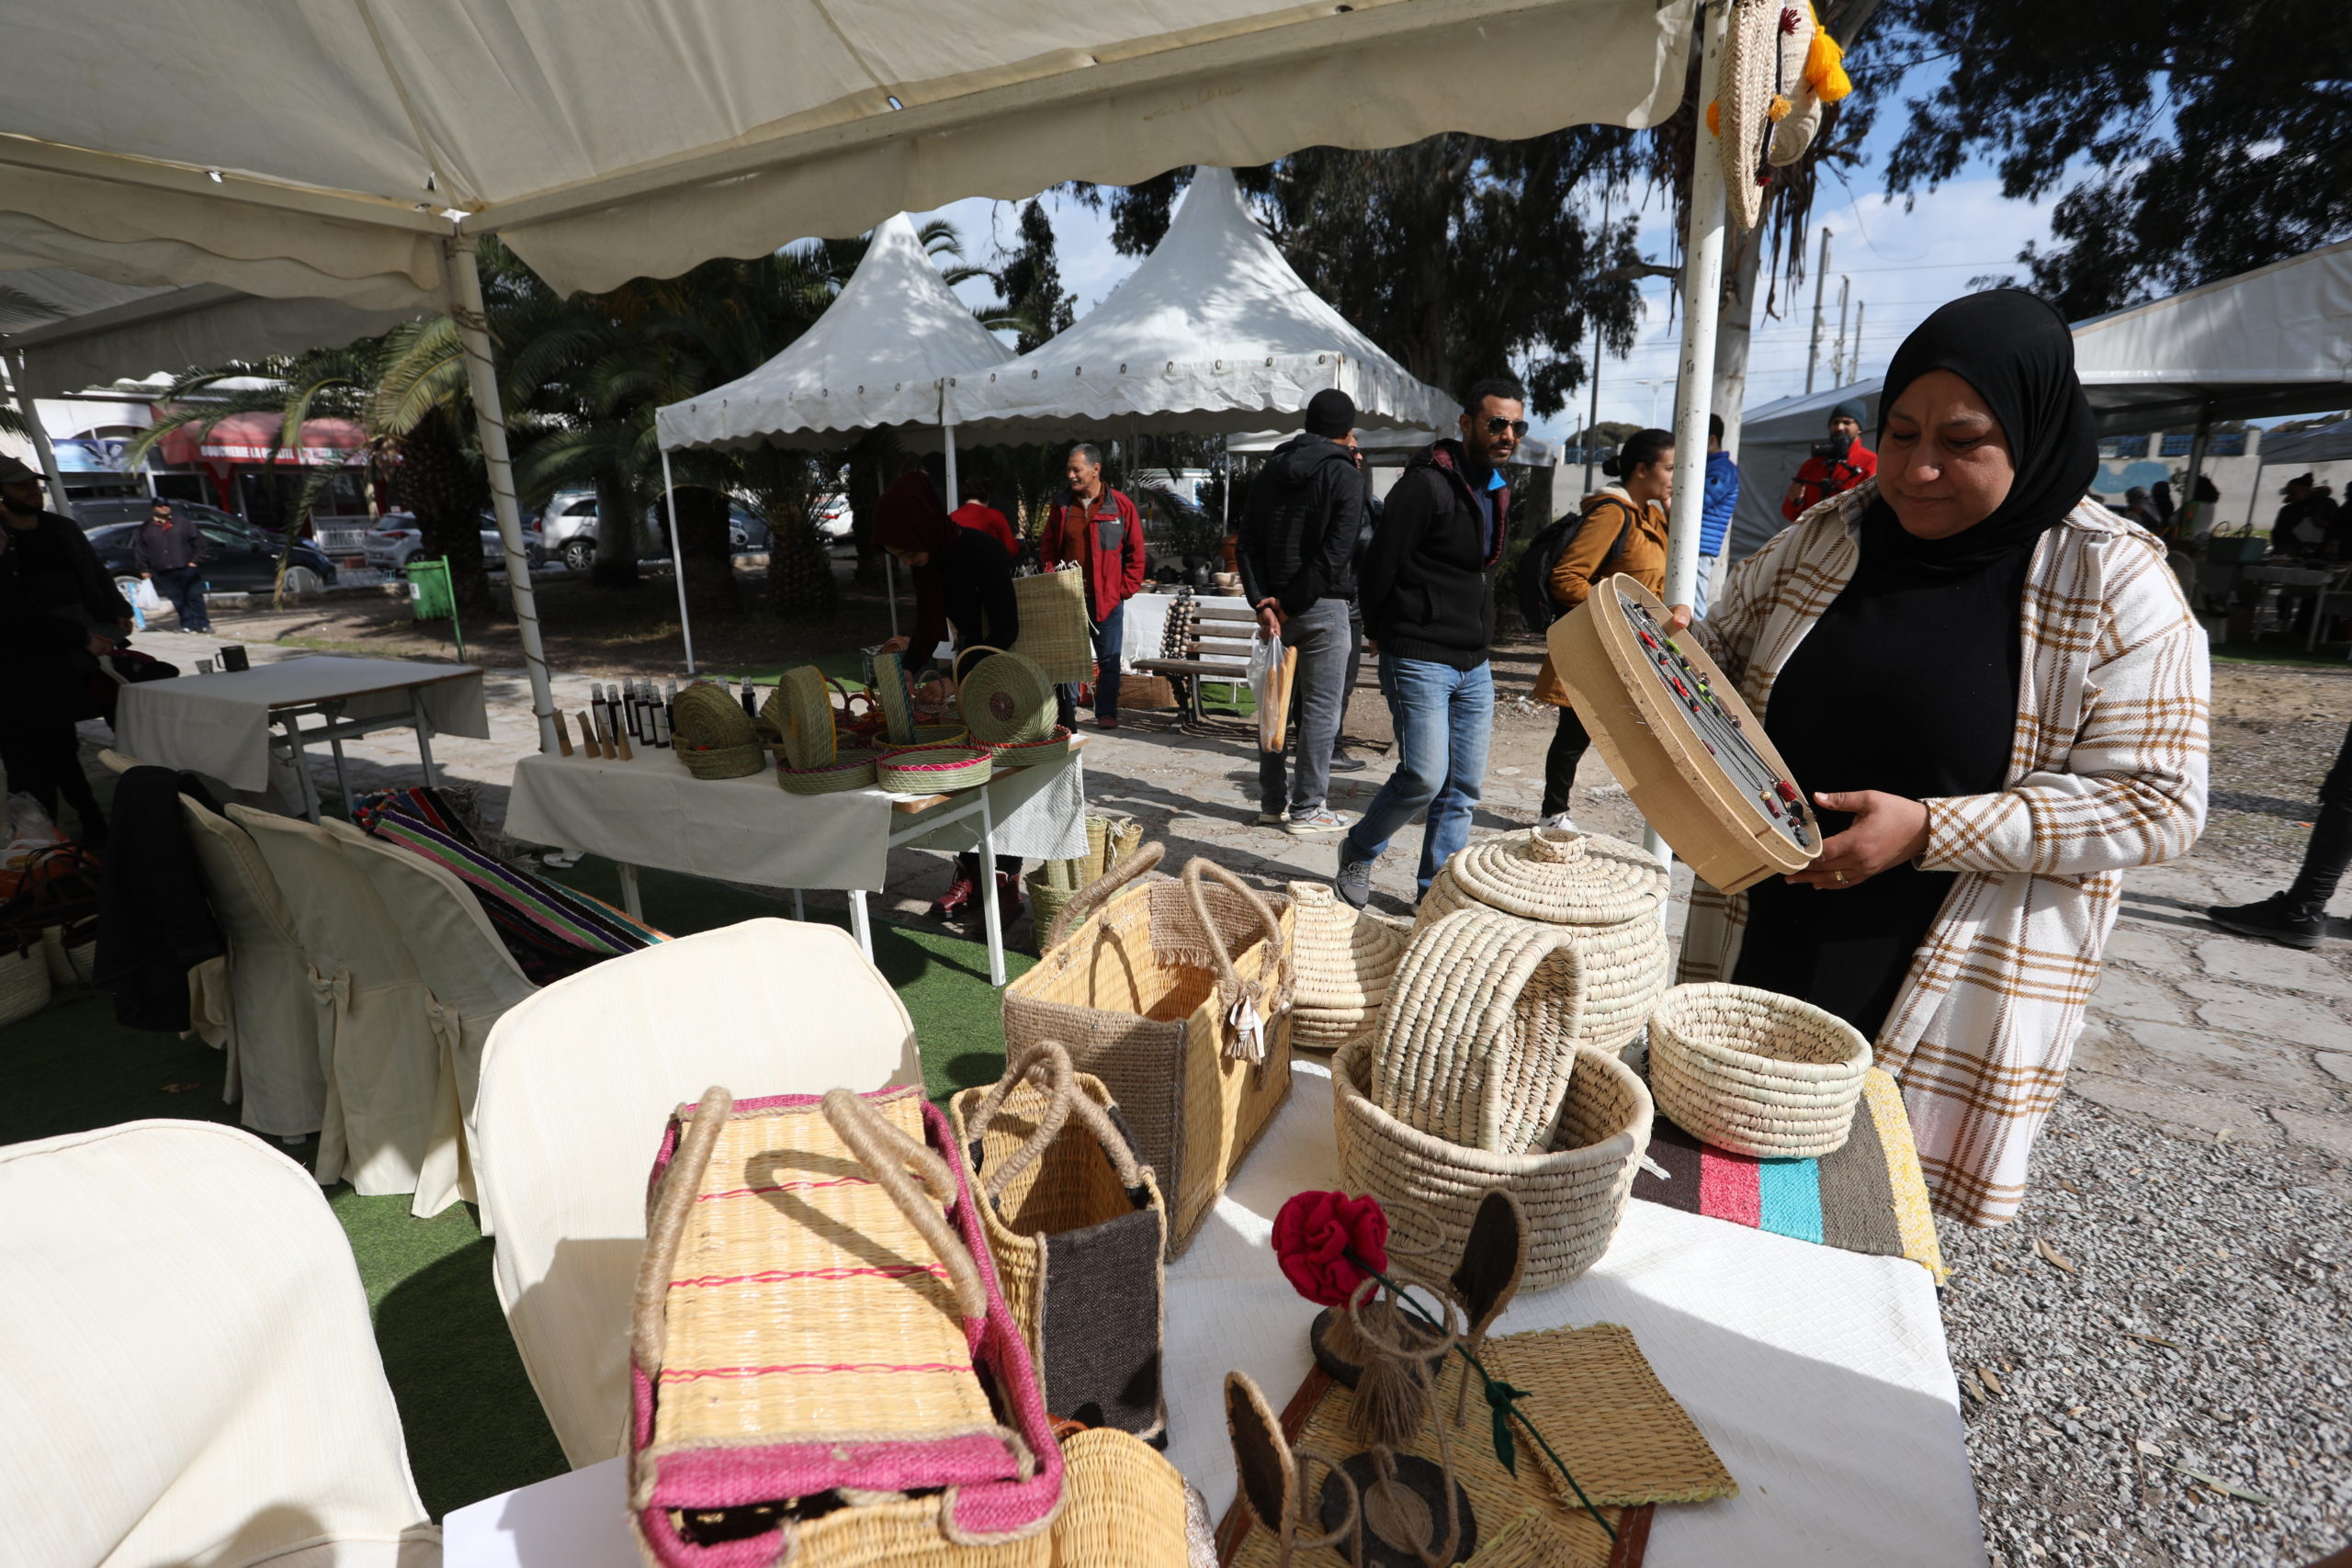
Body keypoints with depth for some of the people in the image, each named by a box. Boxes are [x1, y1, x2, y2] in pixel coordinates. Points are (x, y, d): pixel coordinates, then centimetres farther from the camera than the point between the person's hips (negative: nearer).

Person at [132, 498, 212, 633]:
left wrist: (195, 561, -3)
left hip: (187, 569, -2)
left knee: (195, 596, -3)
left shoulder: (183, 524, 7)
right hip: (164, 573, 2)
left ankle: (202, 624, -1)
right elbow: (139, 551, 12)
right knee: (178, 599, 2)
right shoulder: (146, 529, 11)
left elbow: (198, 542, 6)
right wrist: (144, 570, 6)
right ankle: (187, 624, 6)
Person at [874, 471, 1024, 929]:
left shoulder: (981, 552, -24)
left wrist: (952, 677, -27)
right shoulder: (928, 563, -1)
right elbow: (931, 629, 8)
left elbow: (1006, 631, -25)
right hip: (969, 668, 7)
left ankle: (1007, 886, 7)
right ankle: (970, 877, 19)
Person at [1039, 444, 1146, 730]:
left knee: (1108, 658, 5)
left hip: (1107, 599, -2)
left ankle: (1107, 714, 16)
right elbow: (1047, 549, 13)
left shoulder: (1121, 506, -2)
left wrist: (1125, 589, -6)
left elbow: (1136, 553, 0)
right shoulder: (1061, 506, 7)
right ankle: (1067, 716, 11)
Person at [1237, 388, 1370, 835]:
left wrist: (1263, 601, -4)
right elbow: (1335, 554, -17)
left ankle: (1272, 802, 20)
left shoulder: (1271, 471, 11)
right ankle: (1306, 809, 5)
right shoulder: (1345, 475, -6)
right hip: (1323, 606, -6)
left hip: (1274, 604, 6)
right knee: (1321, 708, 1)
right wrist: (1289, 605, -12)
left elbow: (1246, 543, 3)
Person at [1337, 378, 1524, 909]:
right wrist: (1383, 636, 0)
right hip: (1420, 661, -8)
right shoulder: (1426, 484, -13)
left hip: (1474, 665, 8)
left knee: (1464, 787, 8)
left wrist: (1481, 637, 17)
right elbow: (1379, 564, -11)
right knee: (1425, 777, -13)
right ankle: (1358, 851, 13)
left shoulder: (1497, 491, 15)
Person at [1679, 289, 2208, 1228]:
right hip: (1760, 951, 3)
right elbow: (1719, 657, 14)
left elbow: (2155, 801, -9)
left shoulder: (2116, 587, -7)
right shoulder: (1824, 540, 3)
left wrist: (1929, 830, -21)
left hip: (1949, 992, -3)